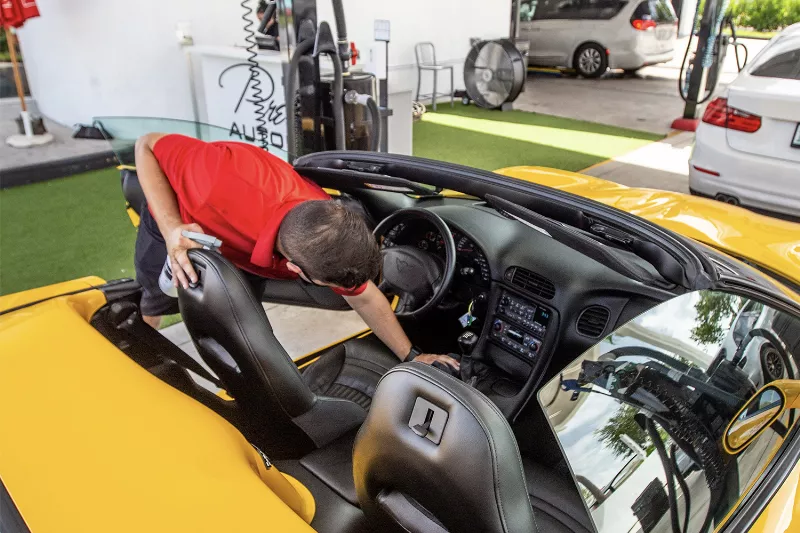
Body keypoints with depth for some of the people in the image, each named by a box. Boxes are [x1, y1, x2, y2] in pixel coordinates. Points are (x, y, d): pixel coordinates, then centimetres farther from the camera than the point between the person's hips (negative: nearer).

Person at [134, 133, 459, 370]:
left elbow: (364, 298, -16)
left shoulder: (328, 232, -36)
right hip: (174, 216, -1)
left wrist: (411, 356, -11)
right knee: (156, 305, 19)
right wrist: (171, 228, -46)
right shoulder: (223, 184, -53)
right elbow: (147, 146, -33)